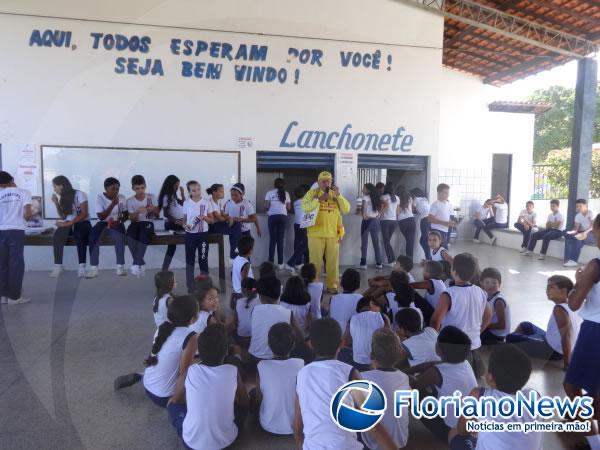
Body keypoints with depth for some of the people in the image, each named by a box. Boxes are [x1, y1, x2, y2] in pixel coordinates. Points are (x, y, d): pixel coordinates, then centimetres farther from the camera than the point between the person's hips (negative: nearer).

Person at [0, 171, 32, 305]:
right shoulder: (23, 192, 0)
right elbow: (27, 214, -11)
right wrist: (28, 216, 11)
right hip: (16, 231, -3)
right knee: (16, 264, 3)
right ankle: (14, 296, 5)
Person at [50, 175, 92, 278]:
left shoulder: (79, 194, -8)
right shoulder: (62, 197, 11)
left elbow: (84, 214, -15)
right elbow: (63, 217, 9)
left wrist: (68, 223, -22)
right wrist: (56, 204, -2)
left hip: (82, 223, -5)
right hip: (68, 223, 5)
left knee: (79, 235, -38)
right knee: (57, 236, -27)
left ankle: (82, 266, -38)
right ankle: (58, 266, -23)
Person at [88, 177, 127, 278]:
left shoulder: (122, 198, -2)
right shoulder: (100, 197, -9)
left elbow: (125, 215, 3)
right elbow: (101, 217, -16)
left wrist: (119, 221, -19)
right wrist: (112, 204, -25)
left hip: (116, 223, 0)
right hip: (104, 223, 0)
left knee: (119, 236, -33)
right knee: (93, 236, -30)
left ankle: (120, 266, -24)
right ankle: (94, 268, -23)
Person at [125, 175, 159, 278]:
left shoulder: (151, 197, 5)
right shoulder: (130, 201, 4)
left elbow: (157, 213, 9)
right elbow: (132, 219, 0)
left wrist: (153, 209, -14)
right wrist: (137, 212, -20)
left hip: (148, 223, -1)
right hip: (136, 223, 1)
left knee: (143, 236, -36)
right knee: (130, 235, -34)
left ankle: (136, 263, -30)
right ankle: (141, 263, -23)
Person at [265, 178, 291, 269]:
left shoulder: (270, 193, 3)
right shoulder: (286, 193, 9)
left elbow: (266, 206, -3)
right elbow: (289, 207, 10)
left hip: (273, 217, -1)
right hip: (283, 217, 1)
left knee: (272, 240, 2)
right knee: (281, 240, 5)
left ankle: (271, 262, 2)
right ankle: (280, 263, 5)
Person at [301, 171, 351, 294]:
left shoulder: (336, 194, 11)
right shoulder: (312, 193, 2)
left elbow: (346, 209, 1)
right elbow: (305, 207, -13)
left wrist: (338, 195, -8)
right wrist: (319, 199, -20)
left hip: (333, 234, 3)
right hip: (316, 234, -3)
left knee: (333, 262, 7)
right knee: (315, 262, 1)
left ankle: (332, 286, 18)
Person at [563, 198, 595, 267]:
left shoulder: (591, 213, -7)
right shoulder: (578, 216, 10)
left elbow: (593, 226, -18)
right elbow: (576, 228, 3)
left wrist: (585, 233, -34)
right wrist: (571, 232, -21)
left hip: (592, 234, -5)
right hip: (582, 233, 5)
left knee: (577, 238, -34)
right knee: (568, 236, -24)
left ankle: (574, 260, -32)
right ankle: (568, 259, -31)